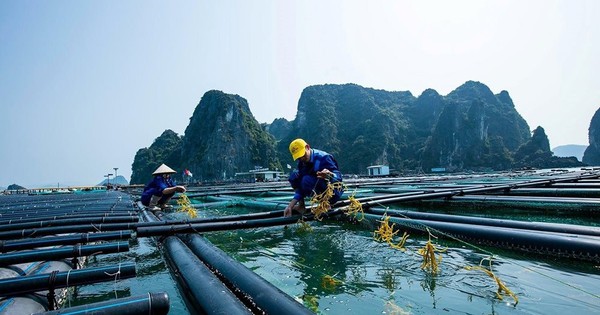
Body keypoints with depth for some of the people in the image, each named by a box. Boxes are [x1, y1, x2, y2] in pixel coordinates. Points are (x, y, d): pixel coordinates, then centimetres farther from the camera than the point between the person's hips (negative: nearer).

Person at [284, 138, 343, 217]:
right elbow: (301, 188, -5)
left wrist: (329, 175, -49)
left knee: (307, 180, -30)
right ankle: (301, 206, -1)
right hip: (320, 192, 7)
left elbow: (338, 176, -25)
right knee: (294, 176, -4)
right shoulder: (302, 163, -2)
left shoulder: (323, 158, -22)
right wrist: (290, 206, -14)